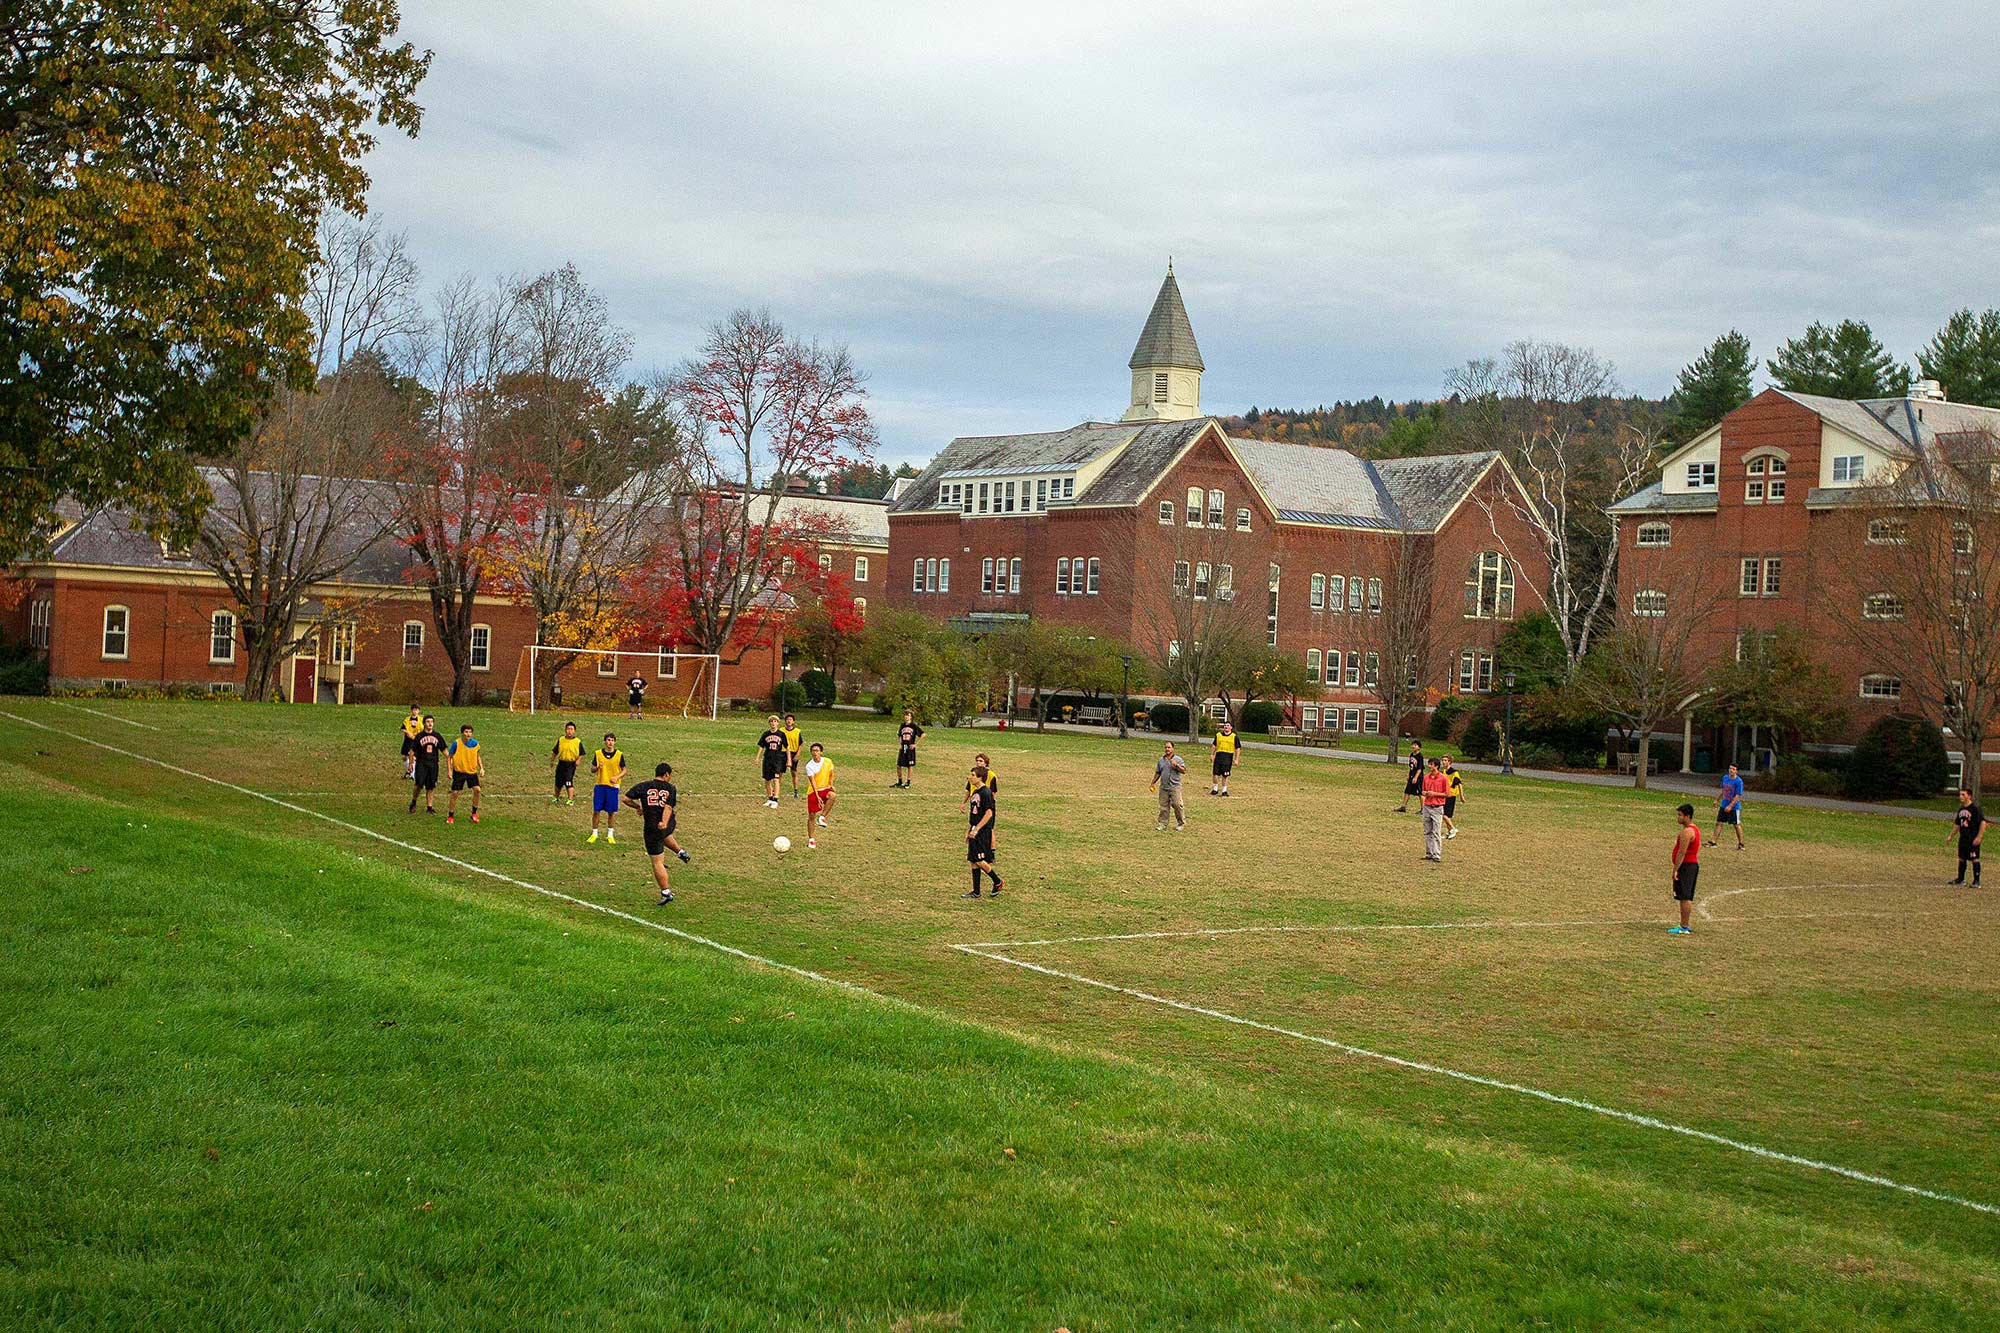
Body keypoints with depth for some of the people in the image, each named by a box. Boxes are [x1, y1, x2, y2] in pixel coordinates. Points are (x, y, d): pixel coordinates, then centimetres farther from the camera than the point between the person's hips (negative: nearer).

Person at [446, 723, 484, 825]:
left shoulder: (475, 743, -3)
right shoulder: (456, 743, -11)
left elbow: (478, 756, 13)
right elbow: (450, 757, -1)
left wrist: (481, 768, 2)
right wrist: (450, 770, -8)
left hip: (472, 771, 2)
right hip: (459, 771, -2)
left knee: (477, 789, -13)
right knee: (455, 793, -2)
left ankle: (474, 813, 4)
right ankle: (450, 816, 12)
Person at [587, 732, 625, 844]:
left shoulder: (619, 754, 0)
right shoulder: (598, 753, 3)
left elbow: (624, 770, 5)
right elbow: (592, 770, 8)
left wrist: (617, 777, -13)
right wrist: (597, 767, -14)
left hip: (613, 786, -1)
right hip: (599, 785, 1)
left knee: (611, 812, 4)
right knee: (596, 811, 1)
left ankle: (610, 835, 16)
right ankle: (594, 834, 13)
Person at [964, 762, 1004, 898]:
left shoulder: (986, 792, -15)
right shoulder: (975, 792, 13)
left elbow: (989, 813, -20)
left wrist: (976, 829, -22)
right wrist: (969, 831, 21)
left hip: (983, 831, -9)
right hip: (975, 831, 9)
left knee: (980, 861, -8)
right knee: (973, 861, 8)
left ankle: (997, 882, 10)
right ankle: (976, 892, 12)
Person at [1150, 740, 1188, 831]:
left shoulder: (1178, 759, 0)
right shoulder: (1161, 760, 13)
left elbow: (1184, 770, -8)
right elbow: (1157, 773, 20)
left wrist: (1176, 765, -20)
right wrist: (1153, 784, 18)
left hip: (1175, 787, -4)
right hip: (1163, 787, 4)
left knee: (1177, 805, -6)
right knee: (1163, 806, 5)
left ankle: (1181, 823, 6)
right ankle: (1162, 823, 13)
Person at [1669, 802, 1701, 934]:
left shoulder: (1687, 832, -19)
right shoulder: (1695, 829, 15)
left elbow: (1682, 852, -22)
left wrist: (1675, 870, -20)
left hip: (1686, 865, -11)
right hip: (1694, 864, 11)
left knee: (1685, 897, -8)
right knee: (1686, 898, 14)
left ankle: (1684, 927, -7)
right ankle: (1683, 925, 19)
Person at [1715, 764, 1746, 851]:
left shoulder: (1738, 781, -16)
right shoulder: (1725, 777, 5)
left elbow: (1738, 796, -19)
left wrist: (1730, 806, -24)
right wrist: (1717, 800, 19)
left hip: (1734, 807, -6)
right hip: (1723, 805, 6)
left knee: (1737, 825, 3)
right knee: (1718, 823, 3)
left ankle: (1741, 844, 15)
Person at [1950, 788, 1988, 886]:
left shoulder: (1975, 808, -12)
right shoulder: (1961, 809, 13)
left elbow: (1983, 822, -16)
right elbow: (1957, 824, 23)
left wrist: (1978, 837, -20)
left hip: (1973, 840, -8)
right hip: (1963, 839, 8)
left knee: (1974, 859, -6)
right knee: (1962, 859, 14)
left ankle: (1976, 881, -2)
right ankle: (1960, 879, 24)